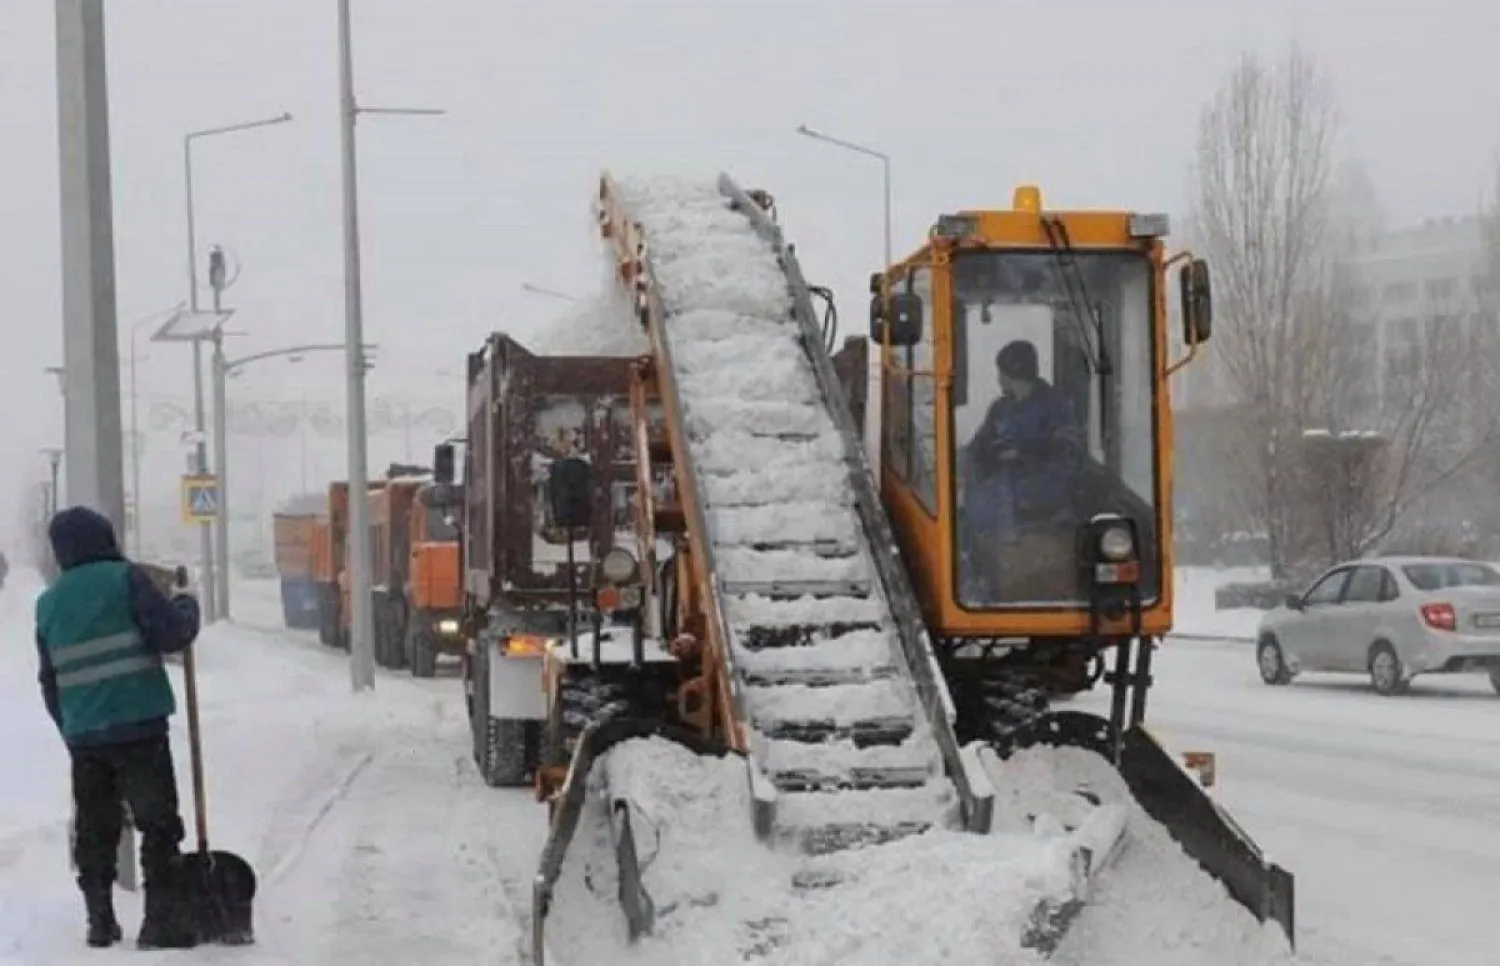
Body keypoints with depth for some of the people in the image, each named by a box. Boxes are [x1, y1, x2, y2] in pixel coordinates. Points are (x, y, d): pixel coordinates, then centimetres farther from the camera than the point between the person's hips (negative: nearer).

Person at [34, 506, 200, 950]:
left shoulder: (49, 603, 12)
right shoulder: (125, 579, -6)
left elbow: (49, 680, 17)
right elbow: (169, 634, -11)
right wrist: (185, 605, 8)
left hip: (83, 735, 5)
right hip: (139, 729, -5)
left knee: (94, 829, 12)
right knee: (158, 822, 0)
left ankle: (100, 921, 12)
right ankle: (162, 919, -5)